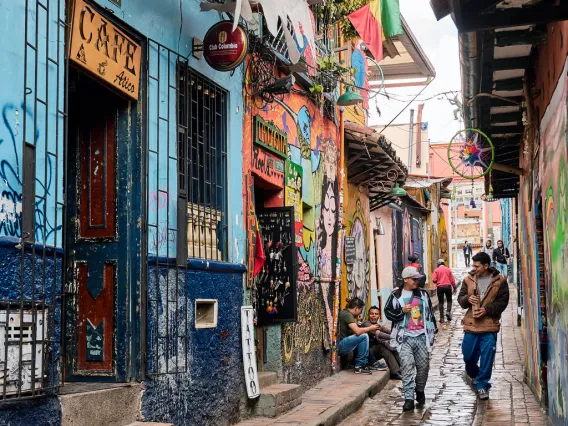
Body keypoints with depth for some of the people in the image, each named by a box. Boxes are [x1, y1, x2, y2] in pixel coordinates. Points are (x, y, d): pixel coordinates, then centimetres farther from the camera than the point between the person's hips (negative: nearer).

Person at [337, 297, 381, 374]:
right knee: (364, 336, -19)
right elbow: (357, 331, -23)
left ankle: (366, 363, 15)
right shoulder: (347, 314, -13)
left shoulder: (345, 313, 17)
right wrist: (370, 328, -8)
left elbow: (355, 330, 19)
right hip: (339, 346, -11)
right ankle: (359, 367, -13)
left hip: (342, 346, 11)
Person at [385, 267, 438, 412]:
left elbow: (430, 313, 19)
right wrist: (402, 311, -12)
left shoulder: (423, 294, 12)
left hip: (422, 336, 3)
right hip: (405, 337, -3)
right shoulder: (396, 295, 0)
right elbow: (388, 312, 1)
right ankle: (409, 398, -9)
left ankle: (420, 390, 32)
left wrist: (433, 328, 19)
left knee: (423, 366, 7)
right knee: (407, 367, -9)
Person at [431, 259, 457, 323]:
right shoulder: (448, 269, 3)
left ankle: (442, 318, 3)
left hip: (440, 287, 0)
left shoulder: (436, 270, -1)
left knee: (441, 302, 6)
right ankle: (448, 311, -6)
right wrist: (454, 287, 12)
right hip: (448, 286, 1)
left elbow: (434, 280, -9)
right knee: (449, 300, 17)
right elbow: (452, 279, 3)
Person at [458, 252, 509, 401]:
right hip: (471, 324, 3)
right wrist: (467, 299, -13)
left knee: (487, 356, -4)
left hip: (489, 326, -3)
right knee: (468, 355, 12)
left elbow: (503, 301, -5)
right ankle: (471, 373, 44)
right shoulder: (468, 280, 4)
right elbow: (460, 298, 10)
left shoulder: (499, 281, -5)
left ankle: (482, 384, 10)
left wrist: (487, 309, -17)